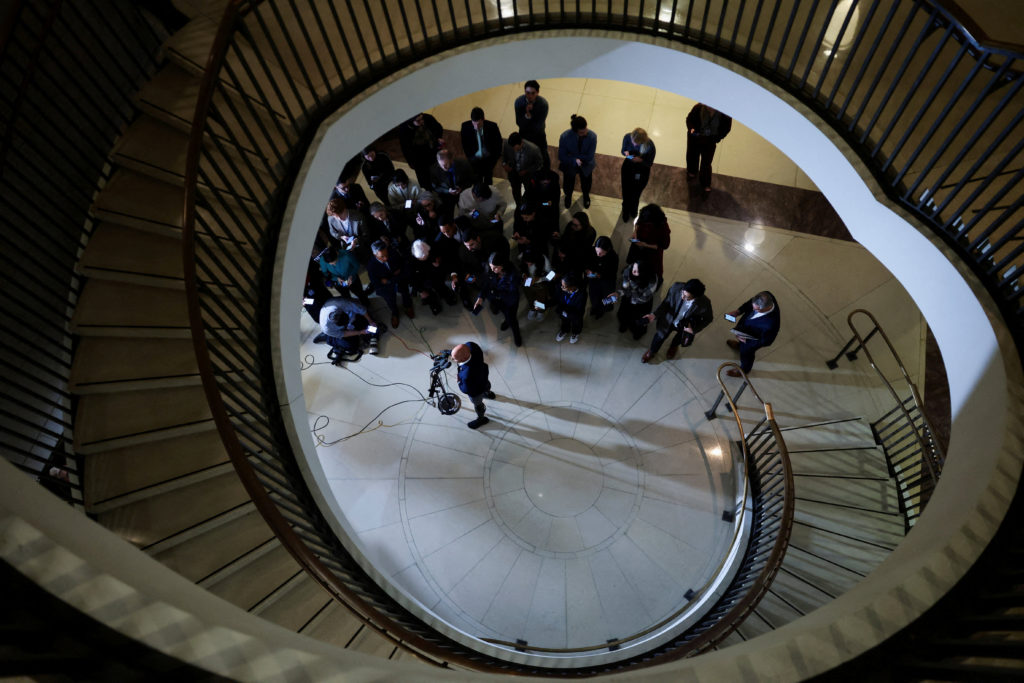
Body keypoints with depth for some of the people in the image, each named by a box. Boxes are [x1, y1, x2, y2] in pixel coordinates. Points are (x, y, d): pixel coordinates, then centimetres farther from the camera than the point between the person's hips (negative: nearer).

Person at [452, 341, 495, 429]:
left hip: (476, 390, -6)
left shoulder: (467, 375, -52)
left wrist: (459, 382, -13)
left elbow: (467, 390, -30)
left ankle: (481, 419, 62)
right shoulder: (471, 345, -38)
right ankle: (488, 393, 78)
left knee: (477, 404, 29)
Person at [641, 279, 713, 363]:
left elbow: (708, 319, -15)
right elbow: (666, 302, -17)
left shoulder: (704, 304, -40)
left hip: (685, 326, 0)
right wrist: (654, 315, -27)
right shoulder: (676, 288, -38)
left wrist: (694, 329, -26)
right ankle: (651, 351, 61)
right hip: (669, 320, 0)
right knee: (660, 336, 25)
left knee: (680, 338, 33)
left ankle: (674, 346, 72)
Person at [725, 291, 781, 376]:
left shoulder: (771, 324, -47)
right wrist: (738, 311, -19)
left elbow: (766, 342, -28)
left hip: (753, 339, -5)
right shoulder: (765, 296, -33)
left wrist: (747, 341, -29)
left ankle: (743, 370, 60)